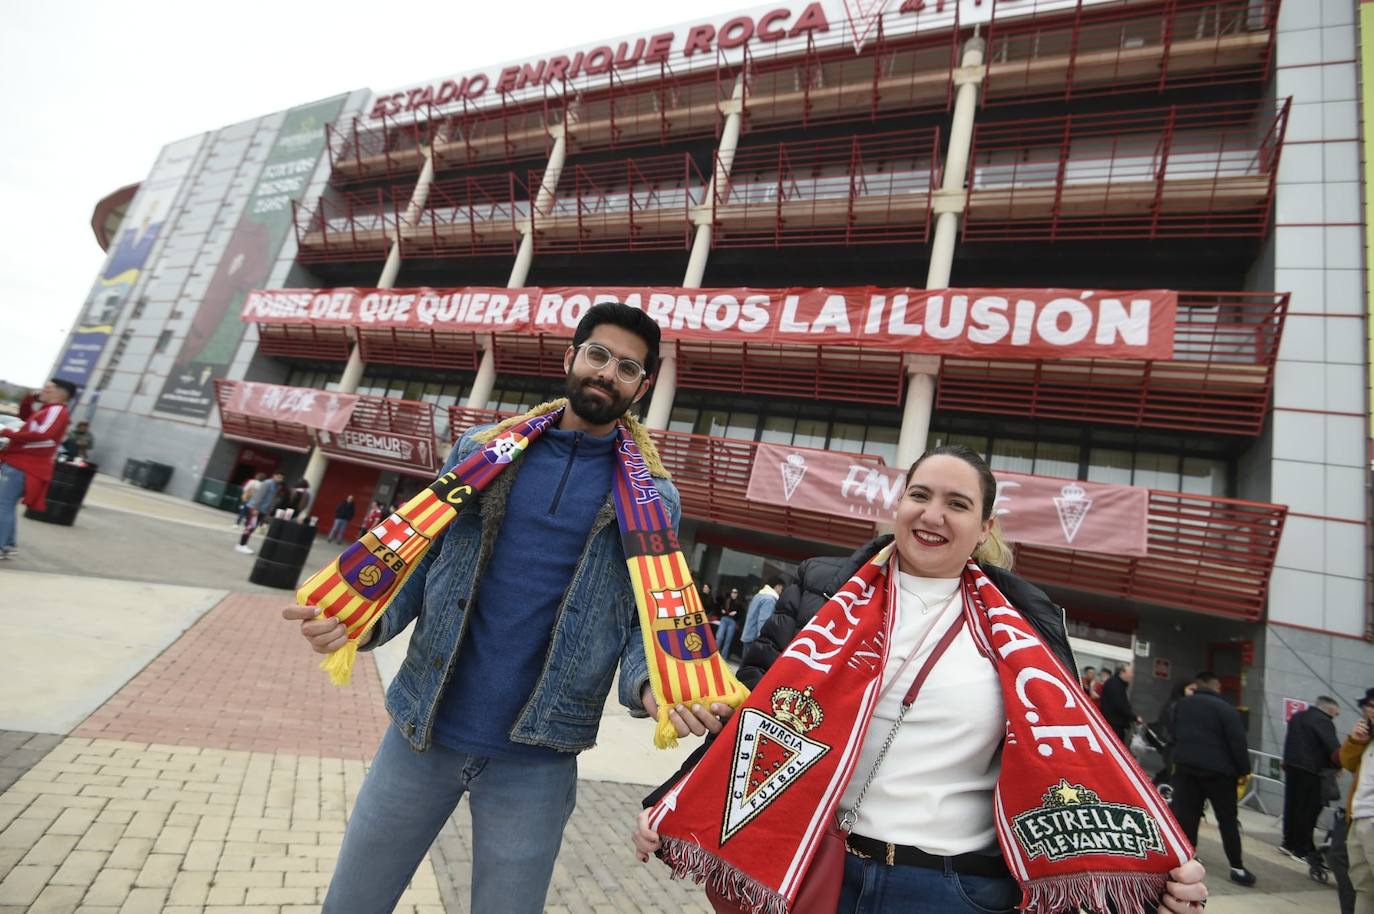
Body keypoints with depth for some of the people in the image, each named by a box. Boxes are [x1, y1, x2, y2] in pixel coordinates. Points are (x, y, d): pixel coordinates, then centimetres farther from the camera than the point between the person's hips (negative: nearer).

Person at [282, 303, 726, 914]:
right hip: (422, 733, 2)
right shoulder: (482, 448, 1)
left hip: (536, 760, -1)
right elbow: (424, 560, 4)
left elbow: (646, 623, -2)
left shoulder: (653, 500, -4)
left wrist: (650, 688, -23)